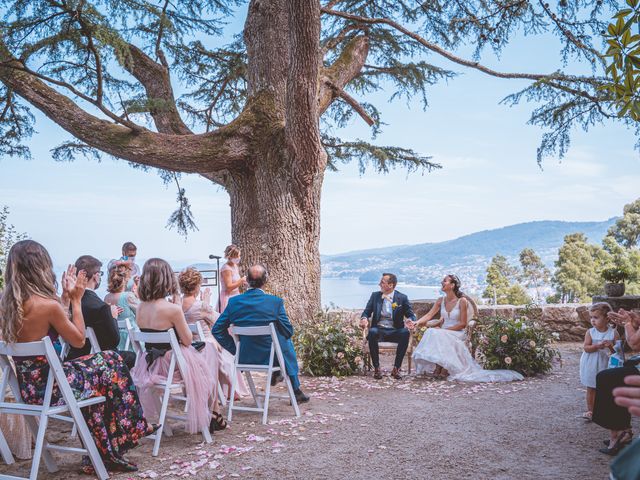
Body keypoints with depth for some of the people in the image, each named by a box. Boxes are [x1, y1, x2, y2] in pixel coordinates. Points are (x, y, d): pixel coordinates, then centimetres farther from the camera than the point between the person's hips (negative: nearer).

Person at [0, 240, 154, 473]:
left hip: (27, 386, 8)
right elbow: (79, 340, -7)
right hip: (49, 387, -8)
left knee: (96, 370, 23)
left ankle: (102, 454, 30)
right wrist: (76, 299, -1)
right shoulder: (48, 305, -22)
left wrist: (65, 296, 13)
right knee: (111, 364, 13)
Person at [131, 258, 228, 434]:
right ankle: (214, 414, 29)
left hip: (150, 365, 7)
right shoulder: (173, 309, -22)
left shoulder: (141, 308, 0)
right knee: (210, 350, 21)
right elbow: (187, 340, -11)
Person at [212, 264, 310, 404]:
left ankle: (274, 376, 48)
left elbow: (217, 329, -1)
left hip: (244, 357, 4)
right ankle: (296, 391, 38)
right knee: (287, 343, 31)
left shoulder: (233, 302, -7)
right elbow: (288, 332, -9)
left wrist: (235, 349, 8)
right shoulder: (275, 302, -17)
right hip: (269, 356, -4)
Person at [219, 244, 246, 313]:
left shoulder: (235, 266, 10)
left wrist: (242, 282, 3)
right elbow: (229, 287, -20)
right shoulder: (226, 268, -16)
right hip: (228, 298, -8)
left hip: (235, 296, 8)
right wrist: (241, 280, -18)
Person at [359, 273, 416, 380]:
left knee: (405, 333, -33)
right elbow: (367, 311, 7)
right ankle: (376, 368, -23)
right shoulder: (375, 296, 11)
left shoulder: (402, 298, 5)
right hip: (379, 330, 1)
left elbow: (411, 315, 2)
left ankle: (396, 368, -23)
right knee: (372, 332, -34)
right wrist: (364, 318, -18)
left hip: (395, 331, -1)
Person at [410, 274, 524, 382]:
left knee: (439, 336, -34)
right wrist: (417, 322, -16)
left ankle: (445, 368, -18)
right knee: (431, 332, -28)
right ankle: (438, 367, -21)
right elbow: (429, 315, 2)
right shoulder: (440, 300, 9)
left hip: (457, 333, -5)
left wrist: (445, 329, -18)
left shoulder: (462, 301, -8)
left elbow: (463, 324, -10)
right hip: (443, 332, 5)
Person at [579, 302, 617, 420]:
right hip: (591, 366, 1)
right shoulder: (590, 332, -5)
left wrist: (611, 346, -25)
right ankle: (590, 410, 20)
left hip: (606, 366, -1)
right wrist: (598, 346, -27)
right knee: (591, 388, 9)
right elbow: (586, 348, -12)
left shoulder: (613, 333, -7)